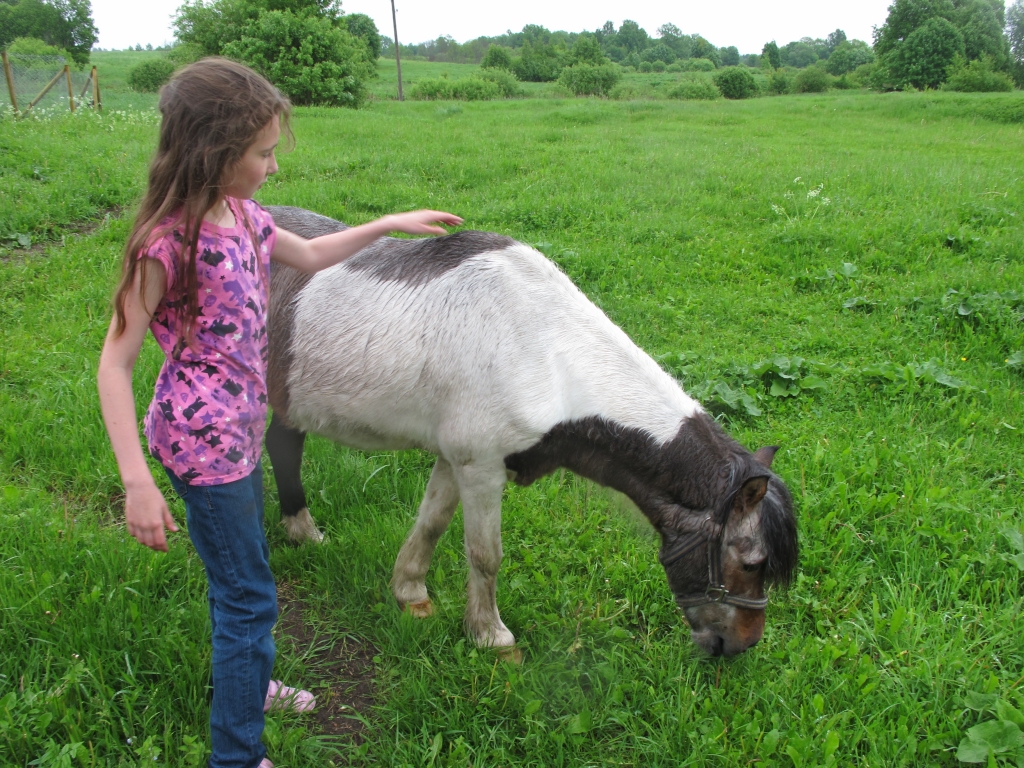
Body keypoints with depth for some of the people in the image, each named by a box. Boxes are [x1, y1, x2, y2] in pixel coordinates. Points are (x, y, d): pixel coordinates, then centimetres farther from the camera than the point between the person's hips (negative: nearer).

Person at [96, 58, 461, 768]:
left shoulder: (240, 215, 1)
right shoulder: (168, 243, -23)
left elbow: (310, 256, 21)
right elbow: (115, 364, -20)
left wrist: (390, 224, 22)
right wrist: (138, 483, -26)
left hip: (240, 430, 8)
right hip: (203, 441, -8)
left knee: (241, 573, 26)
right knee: (250, 598, 2)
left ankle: (246, 682, 49)